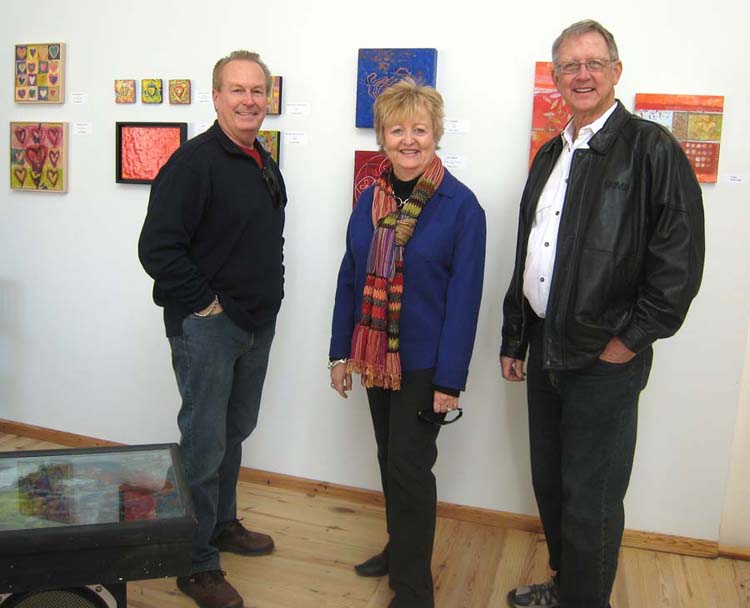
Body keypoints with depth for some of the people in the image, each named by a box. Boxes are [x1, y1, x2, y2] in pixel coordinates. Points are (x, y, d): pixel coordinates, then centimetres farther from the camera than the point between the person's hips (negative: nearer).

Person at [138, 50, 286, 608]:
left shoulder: (265, 164, 11)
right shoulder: (194, 161, -16)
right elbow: (157, 248, -21)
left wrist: (268, 298, 12)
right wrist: (204, 305, -18)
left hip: (257, 326, 8)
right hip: (207, 327, -8)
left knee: (235, 432, 20)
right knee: (204, 443, 2)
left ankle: (223, 525, 39)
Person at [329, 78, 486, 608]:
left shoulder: (461, 205, -11)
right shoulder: (371, 199, 4)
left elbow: (465, 297, -14)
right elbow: (350, 278, 7)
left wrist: (450, 379, -16)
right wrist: (341, 352, 6)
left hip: (424, 362, -5)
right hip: (376, 356, 6)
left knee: (409, 468, 1)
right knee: (390, 460, 18)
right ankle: (400, 548, 40)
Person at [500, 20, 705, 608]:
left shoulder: (653, 149, -8)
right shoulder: (550, 156, 13)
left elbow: (680, 262, -13)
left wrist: (626, 342, -13)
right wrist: (513, 339, 16)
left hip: (606, 359, -7)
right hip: (545, 347, 7)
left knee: (591, 498, 4)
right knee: (550, 482, 18)